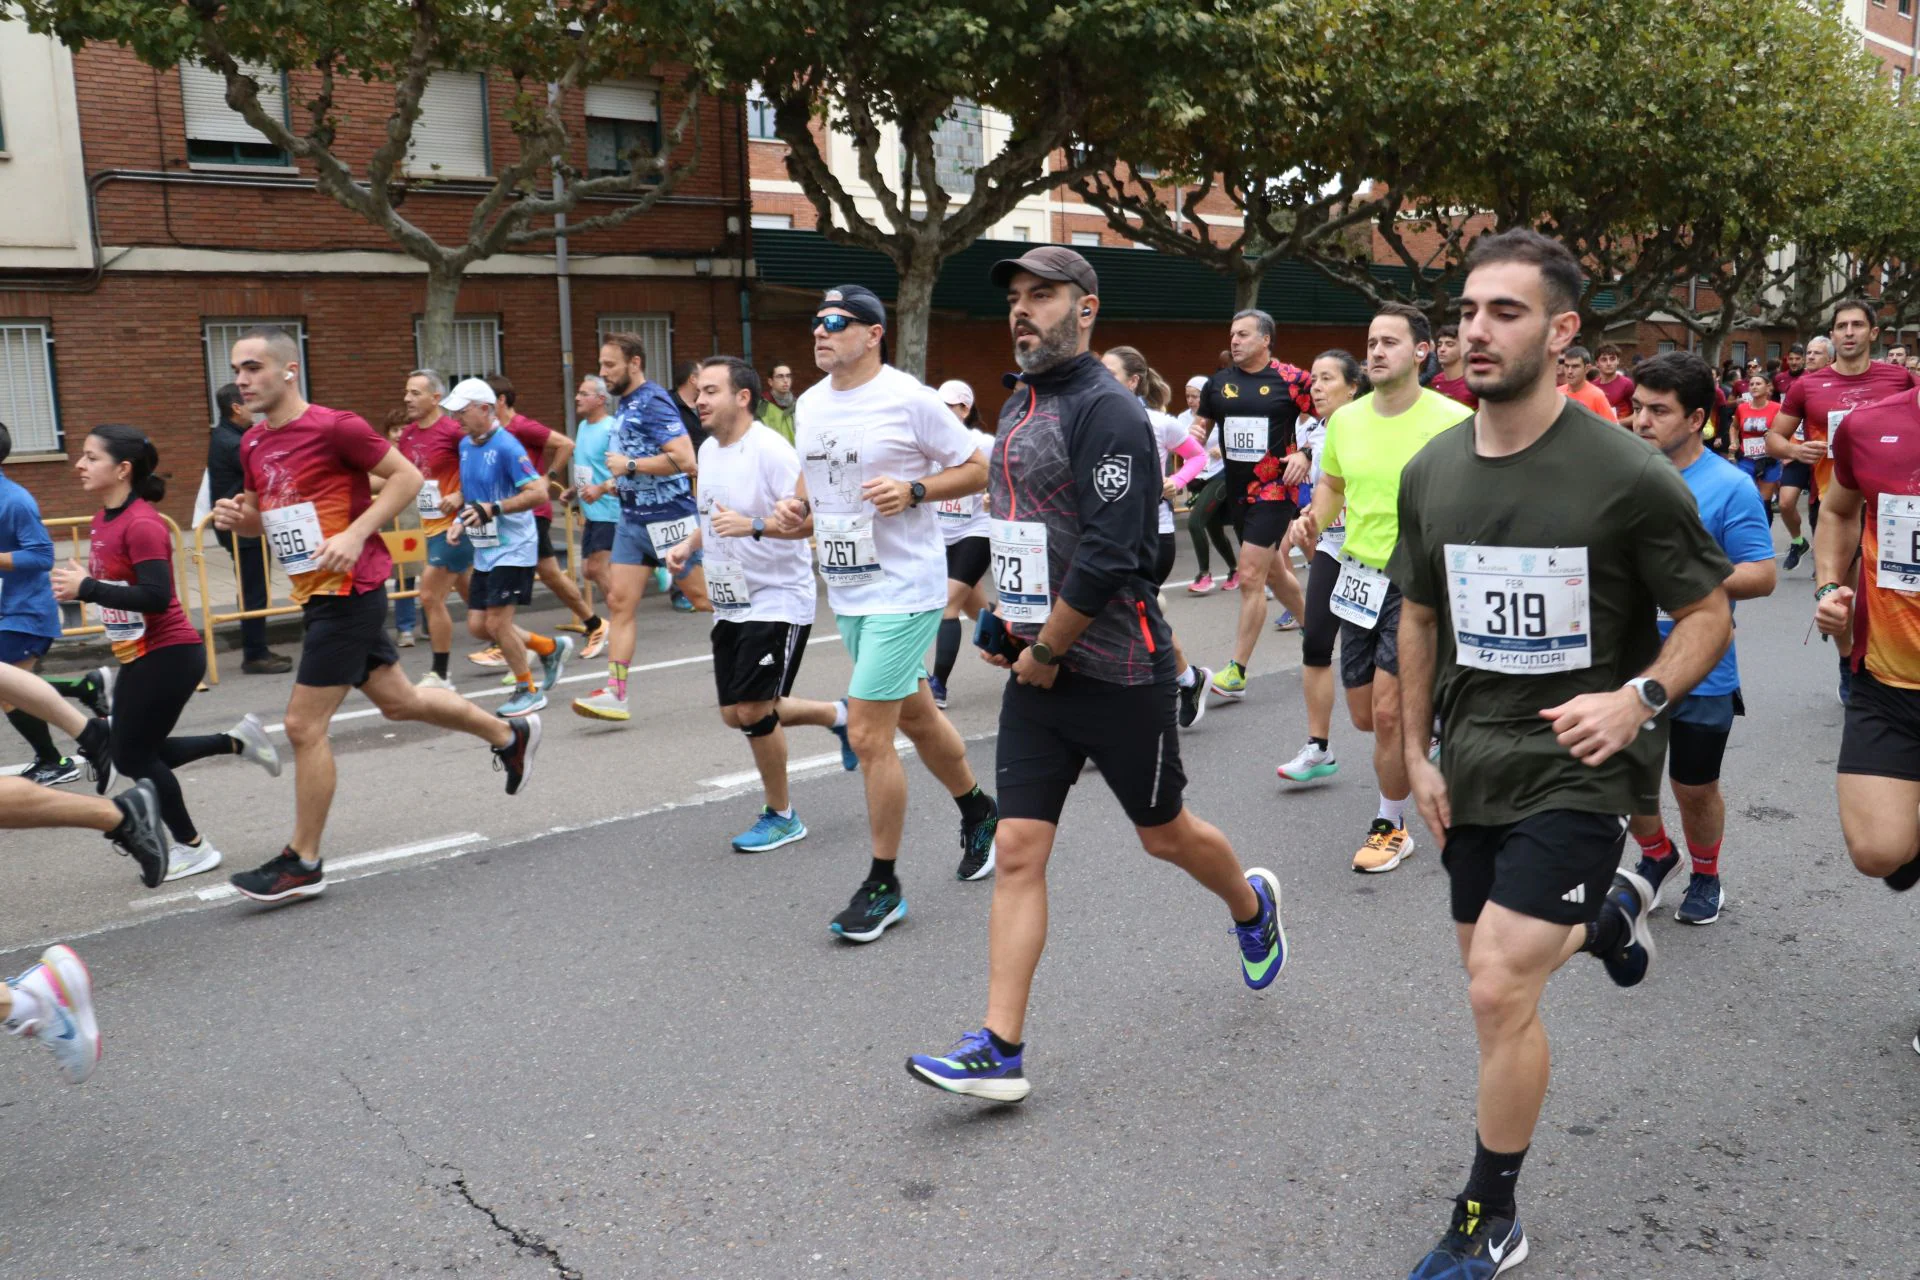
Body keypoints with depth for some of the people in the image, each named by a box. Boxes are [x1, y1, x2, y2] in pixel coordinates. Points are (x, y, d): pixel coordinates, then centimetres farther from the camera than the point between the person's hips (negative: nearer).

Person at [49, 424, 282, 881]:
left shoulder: (142, 524, -20)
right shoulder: (103, 520, 8)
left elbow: (156, 597, -27)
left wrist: (86, 588, -25)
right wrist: (78, 583, 3)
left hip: (169, 655, -10)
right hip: (138, 655, 10)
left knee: (134, 755, -1)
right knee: (130, 753, 15)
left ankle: (192, 847, 16)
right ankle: (238, 741, 25)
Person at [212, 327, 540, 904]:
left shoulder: (334, 427, -14)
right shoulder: (252, 445, 10)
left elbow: (407, 477, -11)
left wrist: (355, 534, -20)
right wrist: (238, 517, -1)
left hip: (348, 591, -9)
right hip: (316, 595, 9)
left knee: (304, 724, -6)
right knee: (397, 700, 19)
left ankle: (302, 864, 7)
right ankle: (509, 734, 38)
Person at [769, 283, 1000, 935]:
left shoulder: (909, 399, -13)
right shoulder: (808, 404, 8)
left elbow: (977, 468, -7)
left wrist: (913, 491, -21)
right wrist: (794, 509, 1)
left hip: (903, 590, -7)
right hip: (846, 591, 8)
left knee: (868, 735, -9)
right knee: (915, 715, 21)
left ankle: (883, 885, 6)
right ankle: (978, 812, 45)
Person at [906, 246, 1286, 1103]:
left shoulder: (1107, 412, -16)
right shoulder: (1020, 406, 12)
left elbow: (1109, 555, -23)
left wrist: (1046, 651, -15)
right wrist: (1011, 625, 12)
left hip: (1117, 672, -7)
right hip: (1038, 670, 7)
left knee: (1163, 833, 13)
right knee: (1018, 851, 1)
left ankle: (1253, 907, 45)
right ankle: (999, 1050, 4)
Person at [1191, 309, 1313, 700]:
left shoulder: (1291, 380, -9)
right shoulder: (1219, 383, 7)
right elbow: (1199, 426, 17)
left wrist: (1306, 455, -17)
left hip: (1275, 489, -6)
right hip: (1236, 491, 6)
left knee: (1250, 577, -10)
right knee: (1274, 571, 18)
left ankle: (1236, 672, -5)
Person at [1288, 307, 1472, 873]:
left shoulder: (1454, 420, -12)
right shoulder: (1345, 419, 4)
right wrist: (1314, 520, -2)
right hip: (1360, 575, 6)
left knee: (1389, 711, -9)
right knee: (1364, 715, 12)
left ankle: (1391, 826, 12)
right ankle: (1427, 716, 46)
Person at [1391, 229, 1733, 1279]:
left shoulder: (1627, 475, -15)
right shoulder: (1430, 472, 0)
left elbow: (1707, 615, -6)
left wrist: (1638, 698, -24)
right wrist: (1415, 753, 8)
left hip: (1577, 767, -6)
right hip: (1472, 765, 6)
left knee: (1499, 987, -12)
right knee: (1496, 965, 18)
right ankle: (1608, 915, 52)